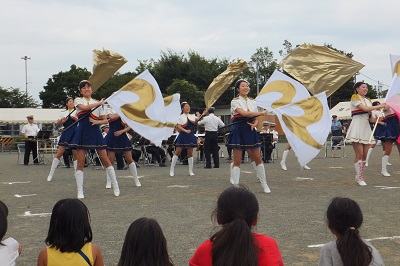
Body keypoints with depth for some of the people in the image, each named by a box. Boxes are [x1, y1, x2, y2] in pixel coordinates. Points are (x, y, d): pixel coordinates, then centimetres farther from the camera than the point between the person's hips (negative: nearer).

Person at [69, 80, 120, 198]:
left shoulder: (98, 103, 13)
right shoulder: (78, 101, 8)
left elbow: (105, 120, 9)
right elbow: (85, 107, -14)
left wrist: (97, 122, -11)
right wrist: (99, 103, -6)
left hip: (95, 132, 1)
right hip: (82, 133, -1)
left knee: (106, 160, 0)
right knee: (80, 163, -4)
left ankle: (116, 188, 8)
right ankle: (80, 191, 3)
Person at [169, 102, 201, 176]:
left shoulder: (192, 116, 14)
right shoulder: (180, 117, 0)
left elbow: (198, 119, 1)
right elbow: (179, 126, -9)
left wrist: (199, 116, -19)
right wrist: (185, 130, -21)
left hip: (190, 136, 4)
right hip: (182, 136, -4)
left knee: (190, 153, 5)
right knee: (177, 152, -4)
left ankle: (191, 171, 10)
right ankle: (172, 170, 1)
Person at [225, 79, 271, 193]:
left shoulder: (253, 102, 10)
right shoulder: (235, 101, -5)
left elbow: (256, 119, 11)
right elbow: (245, 113, -19)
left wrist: (255, 124, -13)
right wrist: (261, 113, -11)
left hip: (251, 131, 4)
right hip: (239, 131, -4)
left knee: (258, 158, 6)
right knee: (237, 161, -2)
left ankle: (264, 185, 16)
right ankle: (235, 185, 4)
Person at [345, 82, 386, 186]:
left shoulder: (368, 100, 20)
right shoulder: (355, 98, -2)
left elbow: (369, 116, 17)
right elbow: (365, 109, -16)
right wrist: (379, 106, -8)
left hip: (366, 128, 7)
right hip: (357, 126, -7)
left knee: (365, 155, 4)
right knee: (359, 154, -9)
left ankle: (358, 176, 16)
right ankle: (360, 178, -3)